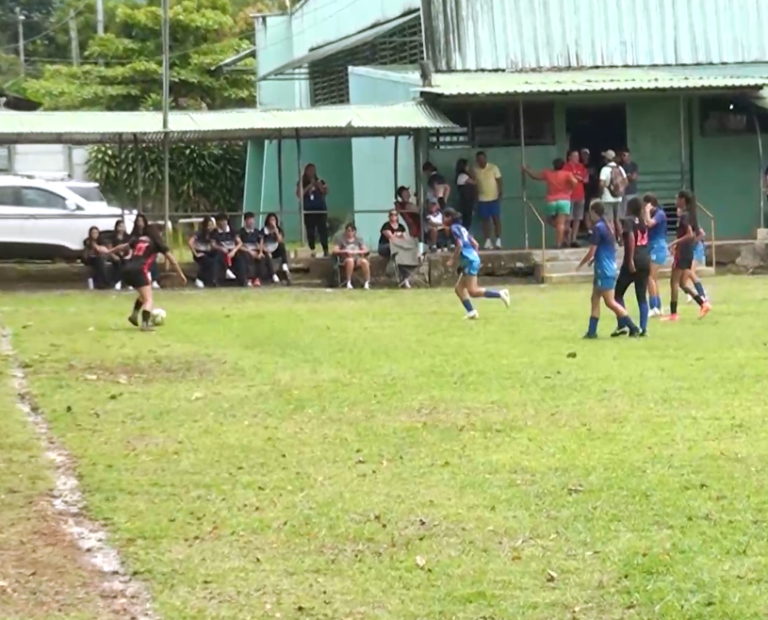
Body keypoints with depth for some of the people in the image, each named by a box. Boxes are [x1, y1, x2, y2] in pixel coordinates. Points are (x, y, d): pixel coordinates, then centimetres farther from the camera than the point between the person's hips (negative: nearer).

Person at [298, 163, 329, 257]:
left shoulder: (320, 181, 8)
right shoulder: (302, 182, 6)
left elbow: (326, 192, -1)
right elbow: (299, 193, -7)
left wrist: (318, 184, -13)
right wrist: (309, 186, -11)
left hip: (320, 209, 0)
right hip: (308, 210, 0)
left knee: (323, 230, -6)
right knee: (310, 231, -1)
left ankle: (325, 250, -5)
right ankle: (312, 251, 3)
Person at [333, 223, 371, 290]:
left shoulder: (358, 239, 16)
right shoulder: (341, 239, 8)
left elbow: (366, 250, 7)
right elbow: (335, 251, -2)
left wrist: (356, 252, -11)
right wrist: (345, 251, -15)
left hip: (357, 259, 2)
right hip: (345, 260, -2)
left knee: (364, 261, -33)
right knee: (350, 260, -40)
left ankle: (367, 282, -28)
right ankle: (348, 282, -33)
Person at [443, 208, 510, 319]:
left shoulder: (454, 228, -6)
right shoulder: (461, 228, 20)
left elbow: (459, 245, -19)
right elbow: (476, 244, 20)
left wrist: (452, 259, -12)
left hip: (470, 261, -10)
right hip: (473, 258, 10)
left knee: (472, 291, -11)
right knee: (459, 288, 9)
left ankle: (500, 294, -14)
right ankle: (471, 312, 1)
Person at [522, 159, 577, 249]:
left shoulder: (548, 173, 8)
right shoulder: (567, 174, 0)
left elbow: (534, 176, 18)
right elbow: (574, 182, -17)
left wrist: (526, 169, 34)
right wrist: (570, 189, 2)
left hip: (551, 202, 2)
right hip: (564, 201, -2)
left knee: (551, 221, 23)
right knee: (561, 223, -7)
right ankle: (559, 243, -15)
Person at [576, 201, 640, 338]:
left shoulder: (598, 228, -16)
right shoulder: (607, 226, 11)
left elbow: (591, 252, -14)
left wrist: (580, 264, 0)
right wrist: (594, 259, 20)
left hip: (604, 270, -9)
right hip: (609, 267, 9)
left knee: (610, 302, -5)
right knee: (595, 299, 11)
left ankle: (633, 327, -5)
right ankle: (592, 331, 12)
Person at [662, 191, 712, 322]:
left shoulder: (684, 215, -14)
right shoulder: (690, 215, 13)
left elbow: (690, 234, -24)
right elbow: (693, 234, 19)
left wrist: (675, 242, -21)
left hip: (682, 252, -9)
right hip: (688, 252, 9)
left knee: (674, 282, -3)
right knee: (682, 283, 12)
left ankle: (673, 313, -3)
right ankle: (703, 303, 4)